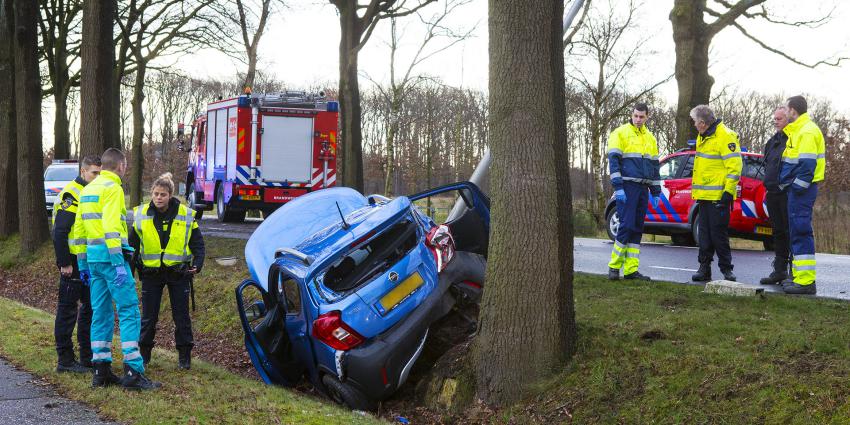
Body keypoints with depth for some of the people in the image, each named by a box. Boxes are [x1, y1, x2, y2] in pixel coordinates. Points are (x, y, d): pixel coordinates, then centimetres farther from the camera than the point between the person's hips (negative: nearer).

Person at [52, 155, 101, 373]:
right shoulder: (71, 194, -13)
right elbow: (59, 232, -18)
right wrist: (64, 263, -20)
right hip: (74, 263, -9)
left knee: (90, 307, 13)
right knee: (68, 309, -2)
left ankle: (88, 356, 21)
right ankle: (65, 360, 4)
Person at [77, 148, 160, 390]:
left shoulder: (88, 190, 18)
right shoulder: (112, 188, -9)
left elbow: (79, 227, 20)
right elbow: (111, 227, -20)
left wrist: (83, 263, 24)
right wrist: (118, 263, -22)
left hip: (93, 257, 9)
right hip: (110, 254, -9)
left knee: (101, 312, 12)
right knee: (129, 311, -8)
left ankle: (101, 371, 14)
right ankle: (133, 372, -11)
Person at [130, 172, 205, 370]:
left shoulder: (186, 215, -6)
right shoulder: (141, 215, -3)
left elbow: (197, 242, 3)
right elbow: (132, 244, 8)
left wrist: (197, 264, -10)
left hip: (178, 272, -1)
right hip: (151, 272, 1)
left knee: (181, 316, 5)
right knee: (148, 316, 6)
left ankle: (184, 355, 15)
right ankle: (144, 352, 21)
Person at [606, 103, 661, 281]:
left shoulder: (650, 138, 18)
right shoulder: (620, 133, -1)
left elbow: (654, 166, 22)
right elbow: (613, 161, -8)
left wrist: (656, 192, 17)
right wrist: (618, 187, -16)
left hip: (643, 189, 6)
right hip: (627, 187, -6)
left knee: (637, 229, 5)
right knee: (626, 225, -12)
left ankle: (631, 270, 8)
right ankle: (614, 266, -3)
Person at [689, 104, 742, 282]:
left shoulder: (725, 136, -13)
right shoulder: (703, 137, 17)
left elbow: (735, 166, -16)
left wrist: (729, 191, -19)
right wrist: (696, 190, 23)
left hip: (718, 196, -9)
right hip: (704, 195, 9)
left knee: (718, 234, -5)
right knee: (704, 233, 9)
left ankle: (726, 269, 5)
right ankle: (704, 268, 14)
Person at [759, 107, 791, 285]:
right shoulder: (772, 141, 18)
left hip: (788, 195, -8)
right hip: (773, 195, 8)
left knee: (791, 232, -6)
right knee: (778, 233, 12)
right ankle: (780, 270, 18)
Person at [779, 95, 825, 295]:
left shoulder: (807, 131, -14)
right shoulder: (797, 129, 19)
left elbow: (807, 164, -21)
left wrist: (798, 187, -21)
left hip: (802, 190, -11)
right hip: (797, 188, 11)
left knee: (801, 232, -12)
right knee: (797, 232, 15)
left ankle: (806, 281, -13)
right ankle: (799, 276, 22)